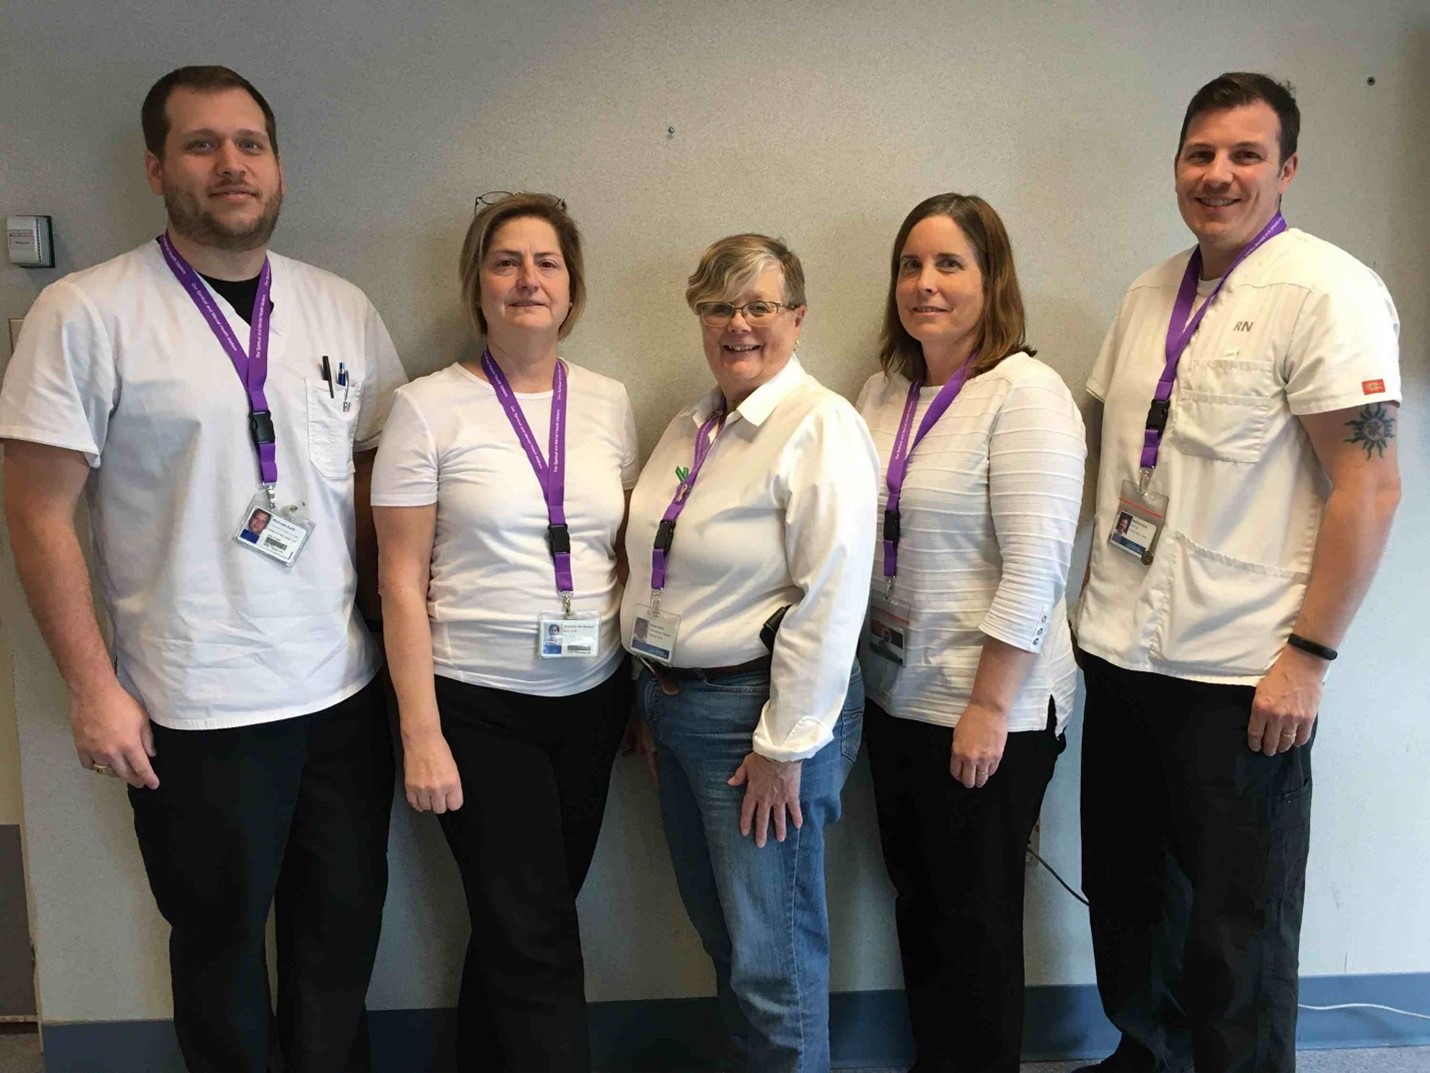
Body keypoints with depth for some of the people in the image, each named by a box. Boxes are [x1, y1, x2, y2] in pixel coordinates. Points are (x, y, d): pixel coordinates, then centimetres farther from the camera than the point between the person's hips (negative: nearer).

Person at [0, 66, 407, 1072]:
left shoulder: (344, 308, 5)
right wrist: (93, 687, -8)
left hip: (345, 690, 4)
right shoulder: (86, 313, -7)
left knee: (342, 933, 18)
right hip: (193, 712, -3)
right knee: (220, 947, 16)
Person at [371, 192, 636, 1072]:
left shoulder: (609, 403, 5)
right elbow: (403, 583, -7)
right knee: (535, 934, 1)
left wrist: (649, 691, 8)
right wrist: (421, 733, -11)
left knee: (516, 923, 17)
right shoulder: (431, 407, -6)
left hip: (593, 699, 4)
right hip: (480, 707, -4)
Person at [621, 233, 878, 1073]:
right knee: (723, 937, 21)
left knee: (772, 962, 3)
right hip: (675, 705, 8)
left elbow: (830, 602, -20)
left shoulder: (821, 427, -14)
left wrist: (783, 746, -19)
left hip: (760, 713, -8)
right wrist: (654, 703, 17)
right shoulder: (689, 429, 11)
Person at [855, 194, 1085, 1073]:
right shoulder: (886, 391, 7)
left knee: (976, 918, 10)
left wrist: (989, 709, -18)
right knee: (917, 903, 20)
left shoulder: (1025, 393, -14)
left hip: (986, 711, -7)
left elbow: (1034, 570, -18)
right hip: (896, 699, 7)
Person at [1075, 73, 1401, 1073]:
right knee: (1127, 888, 20)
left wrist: (1309, 656, -16)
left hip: (1242, 675, -6)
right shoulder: (1150, 295, 10)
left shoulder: (1326, 291, -10)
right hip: (1122, 652, 7)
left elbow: (1369, 486, -14)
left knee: (1235, 927, 8)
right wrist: (1096, 597, 11)